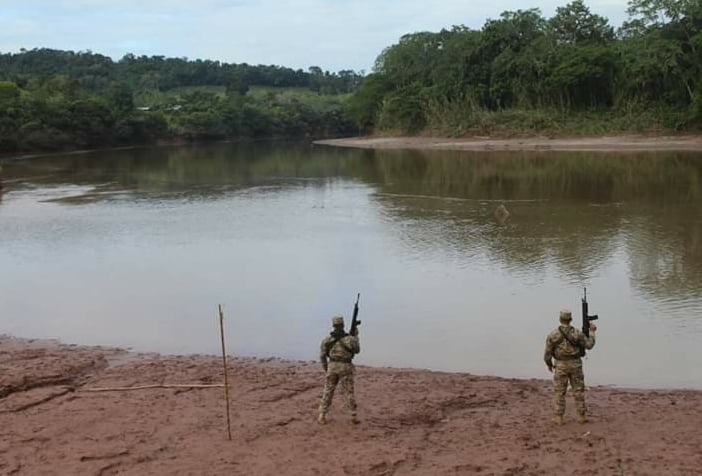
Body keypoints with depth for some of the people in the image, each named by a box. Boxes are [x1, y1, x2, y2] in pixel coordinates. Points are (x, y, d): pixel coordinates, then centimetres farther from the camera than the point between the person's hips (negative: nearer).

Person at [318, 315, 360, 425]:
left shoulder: (327, 339, -4)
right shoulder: (349, 338, -9)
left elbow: (322, 355, 1)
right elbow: (357, 350, 10)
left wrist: (325, 368, 15)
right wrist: (355, 336, 17)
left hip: (332, 367, 1)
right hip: (345, 368, -1)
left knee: (328, 392, 7)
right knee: (349, 392, 8)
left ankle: (322, 416, 1)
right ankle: (354, 416, 9)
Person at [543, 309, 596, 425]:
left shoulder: (553, 334, -11)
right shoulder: (577, 333, -9)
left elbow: (548, 352, -6)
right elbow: (589, 345, -1)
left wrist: (549, 364, 12)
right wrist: (592, 331, 13)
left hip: (561, 366, -1)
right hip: (575, 365, 1)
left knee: (559, 392, 7)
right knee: (578, 391, 11)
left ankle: (559, 418, 6)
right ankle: (581, 416, 13)